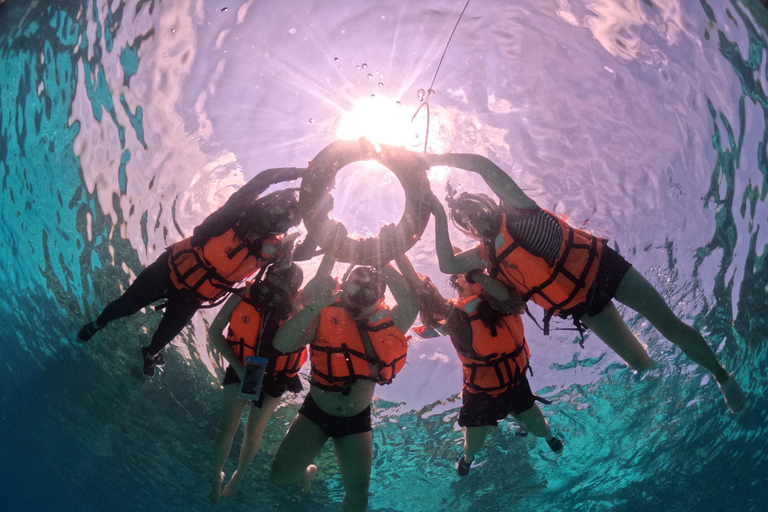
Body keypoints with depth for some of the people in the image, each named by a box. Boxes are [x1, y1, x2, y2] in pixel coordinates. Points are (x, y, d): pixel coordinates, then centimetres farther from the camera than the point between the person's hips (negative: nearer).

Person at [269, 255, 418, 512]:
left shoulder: (387, 324, -9)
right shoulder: (326, 316, -15)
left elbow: (410, 305, -32)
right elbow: (282, 343, -28)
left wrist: (383, 264, -31)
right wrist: (315, 305, -37)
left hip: (356, 421, 1)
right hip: (315, 413, 0)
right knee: (280, 477, -3)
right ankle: (307, 471, 34)